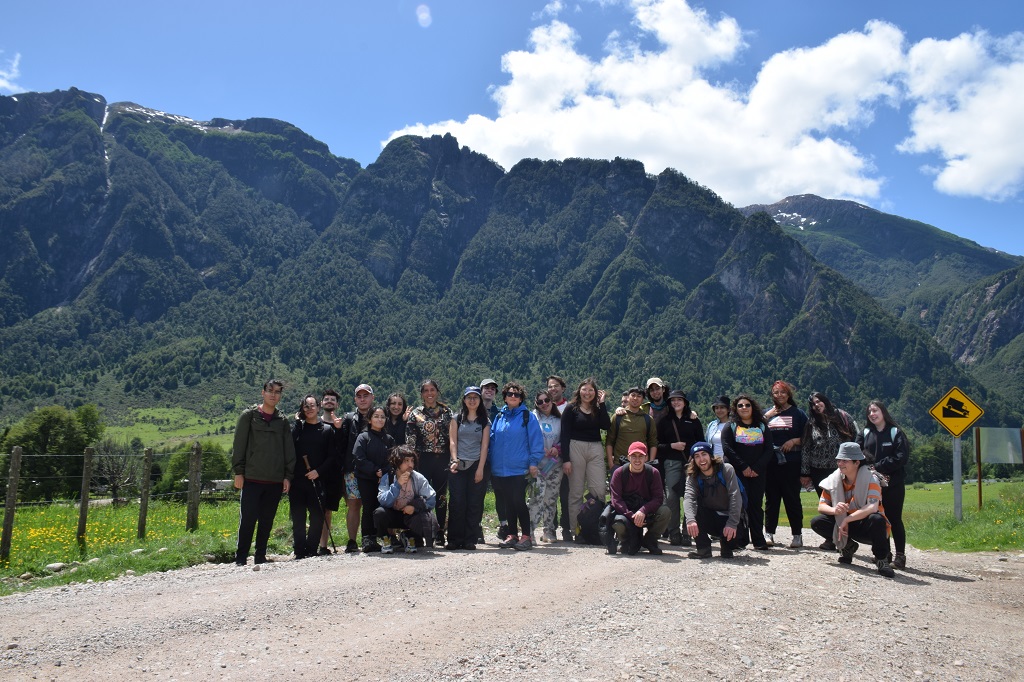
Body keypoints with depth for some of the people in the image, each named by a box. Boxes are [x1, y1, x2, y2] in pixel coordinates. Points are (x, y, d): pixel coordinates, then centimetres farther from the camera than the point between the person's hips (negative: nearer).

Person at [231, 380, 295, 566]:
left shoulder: (282, 421, 12)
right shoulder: (249, 416, 3)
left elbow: (289, 450, 13)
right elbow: (238, 445, 0)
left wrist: (288, 476, 6)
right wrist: (238, 472, -5)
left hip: (275, 481, 3)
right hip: (252, 479, -3)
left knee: (267, 521, 8)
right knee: (247, 520, -4)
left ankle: (260, 556, 19)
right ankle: (240, 557, 7)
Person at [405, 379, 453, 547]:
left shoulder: (446, 412, 9)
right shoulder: (415, 413, 5)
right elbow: (410, 439, 2)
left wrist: (452, 459, 4)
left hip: (442, 459, 1)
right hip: (423, 459, -1)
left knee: (441, 496, 4)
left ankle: (440, 533, 12)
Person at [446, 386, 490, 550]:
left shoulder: (485, 421, 9)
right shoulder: (457, 419, 11)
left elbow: (484, 445, 3)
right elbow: (453, 441, 4)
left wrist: (480, 468, -6)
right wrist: (454, 460, -11)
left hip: (477, 465, 0)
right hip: (458, 465, 0)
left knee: (474, 504, -1)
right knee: (457, 503, -4)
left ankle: (470, 540, 7)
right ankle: (454, 540, 2)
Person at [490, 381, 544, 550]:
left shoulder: (527, 417, -2)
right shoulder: (499, 417, 11)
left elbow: (536, 440, -4)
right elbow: (492, 439, 13)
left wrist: (533, 462, -9)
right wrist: (488, 460, 7)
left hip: (519, 468, -4)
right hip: (500, 469, 4)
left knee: (519, 502, -4)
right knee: (508, 503, 11)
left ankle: (526, 536, 6)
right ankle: (511, 535, 20)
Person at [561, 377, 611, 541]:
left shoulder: (598, 409, 14)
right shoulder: (571, 409, 2)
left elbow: (606, 425, -5)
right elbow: (565, 435, -3)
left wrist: (601, 403, -3)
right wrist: (565, 459, -10)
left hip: (595, 450, 3)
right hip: (576, 448, -3)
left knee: (599, 490, -5)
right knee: (576, 492, 1)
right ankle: (576, 531, 7)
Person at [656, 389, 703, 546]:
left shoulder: (693, 420, 12)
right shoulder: (665, 421, 12)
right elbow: (658, 444, 8)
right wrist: (672, 446, -8)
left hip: (691, 462, 0)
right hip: (672, 463, 0)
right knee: (672, 497, -7)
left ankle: (688, 534, 2)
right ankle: (674, 533, 0)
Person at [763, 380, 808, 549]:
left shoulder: (798, 413, 6)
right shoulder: (768, 413, 14)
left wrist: (794, 441, -12)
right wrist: (766, 417, -6)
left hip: (791, 463, -3)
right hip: (770, 463, 3)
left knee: (792, 498, 0)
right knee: (771, 498, 5)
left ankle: (797, 535, 7)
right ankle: (769, 533, 10)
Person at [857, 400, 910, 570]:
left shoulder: (896, 433, 0)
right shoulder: (864, 434, 11)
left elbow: (902, 457, -9)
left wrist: (878, 467, -13)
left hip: (893, 483, -3)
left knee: (894, 519, -1)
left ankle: (900, 556, 6)